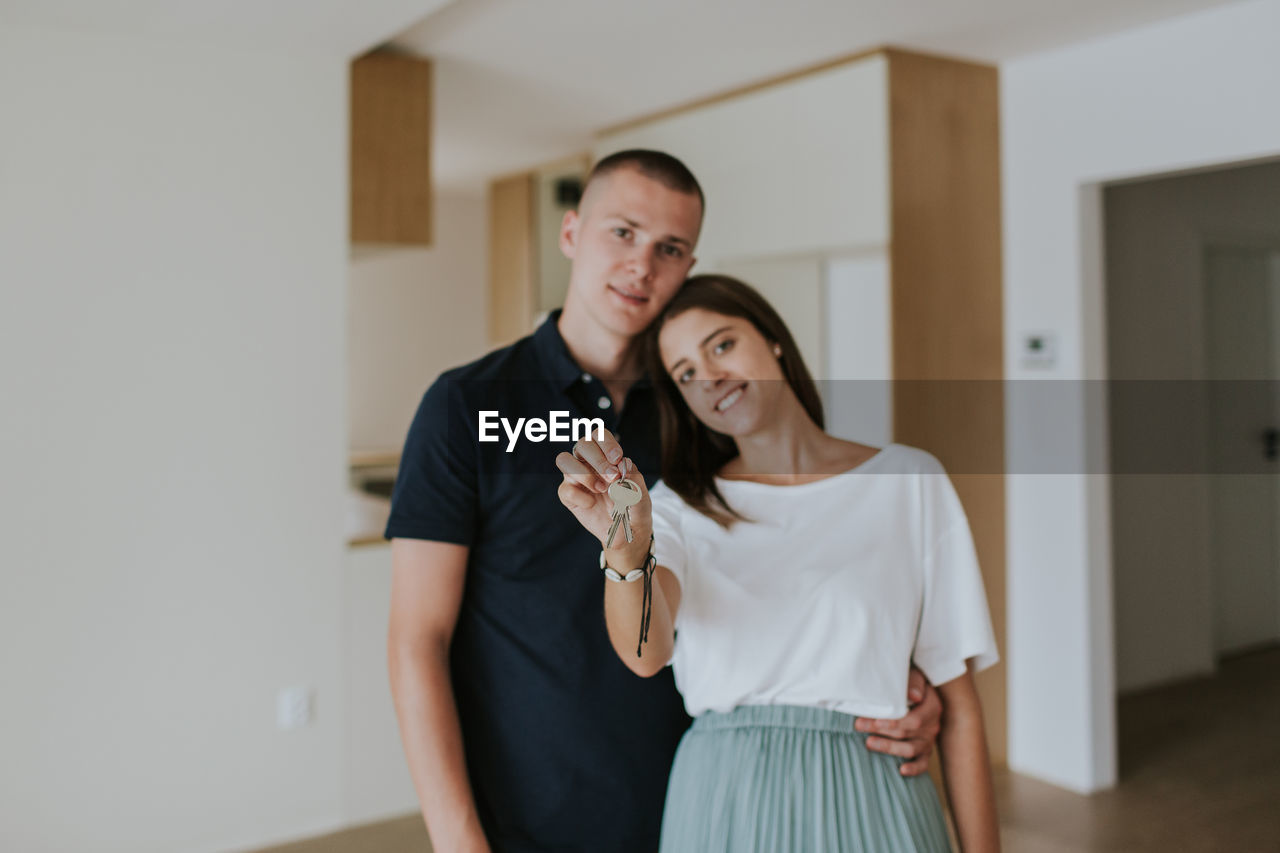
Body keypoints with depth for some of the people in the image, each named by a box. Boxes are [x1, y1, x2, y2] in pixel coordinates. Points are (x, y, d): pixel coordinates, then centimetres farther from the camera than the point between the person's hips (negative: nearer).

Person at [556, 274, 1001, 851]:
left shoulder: (909, 482, 0)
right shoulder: (679, 507, 3)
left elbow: (958, 705, -1)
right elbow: (646, 654, -17)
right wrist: (626, 549, -35)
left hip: (866, 802, 0)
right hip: (721, 803, 1)